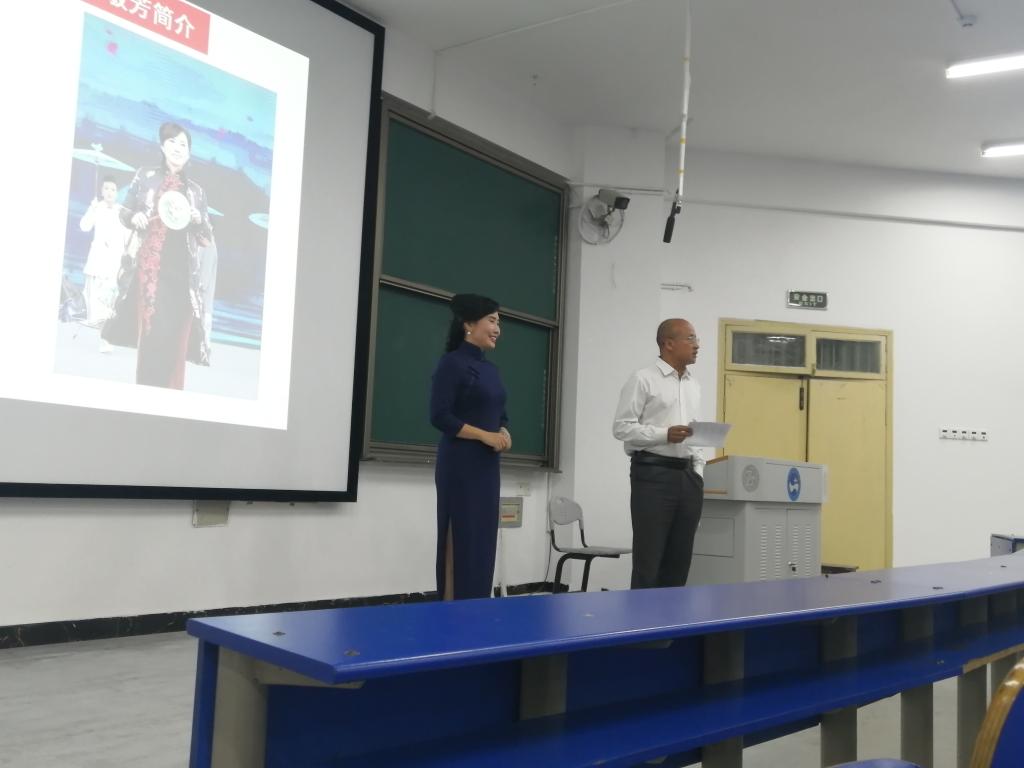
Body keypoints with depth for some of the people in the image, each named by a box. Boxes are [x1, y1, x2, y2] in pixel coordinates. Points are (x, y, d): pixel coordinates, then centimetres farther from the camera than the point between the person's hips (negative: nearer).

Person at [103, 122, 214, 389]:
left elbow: (207, 239, 14)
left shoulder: (196, 191, 14)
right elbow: (124, 212, 17)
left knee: (174, 337, -7)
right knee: (150, 334, -8)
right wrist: (133, 217, -5)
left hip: (181, 274, 1)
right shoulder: (145, 177, 12)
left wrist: (198, 220, -6)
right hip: (149, 270, -1)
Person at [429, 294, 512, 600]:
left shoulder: (490, 369, 15)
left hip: (488, 466, 8)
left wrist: (504, 434, -1)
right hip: (460, 465, -8)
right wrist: (484, 435, -16)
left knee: (483, 540, 9)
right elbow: (440, 416, -16)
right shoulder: (451, 363, -9)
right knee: (460, 541, -5)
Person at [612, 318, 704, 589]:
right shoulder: (643, 379, -4)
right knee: (648, 558, -3)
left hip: (687, 475, 7)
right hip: (653, 473, -7)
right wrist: (664, 435, -20)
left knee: (679, 559, 9)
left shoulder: (693, 385, 18)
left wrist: (697, 468, 12)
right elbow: (622, 427, -10)